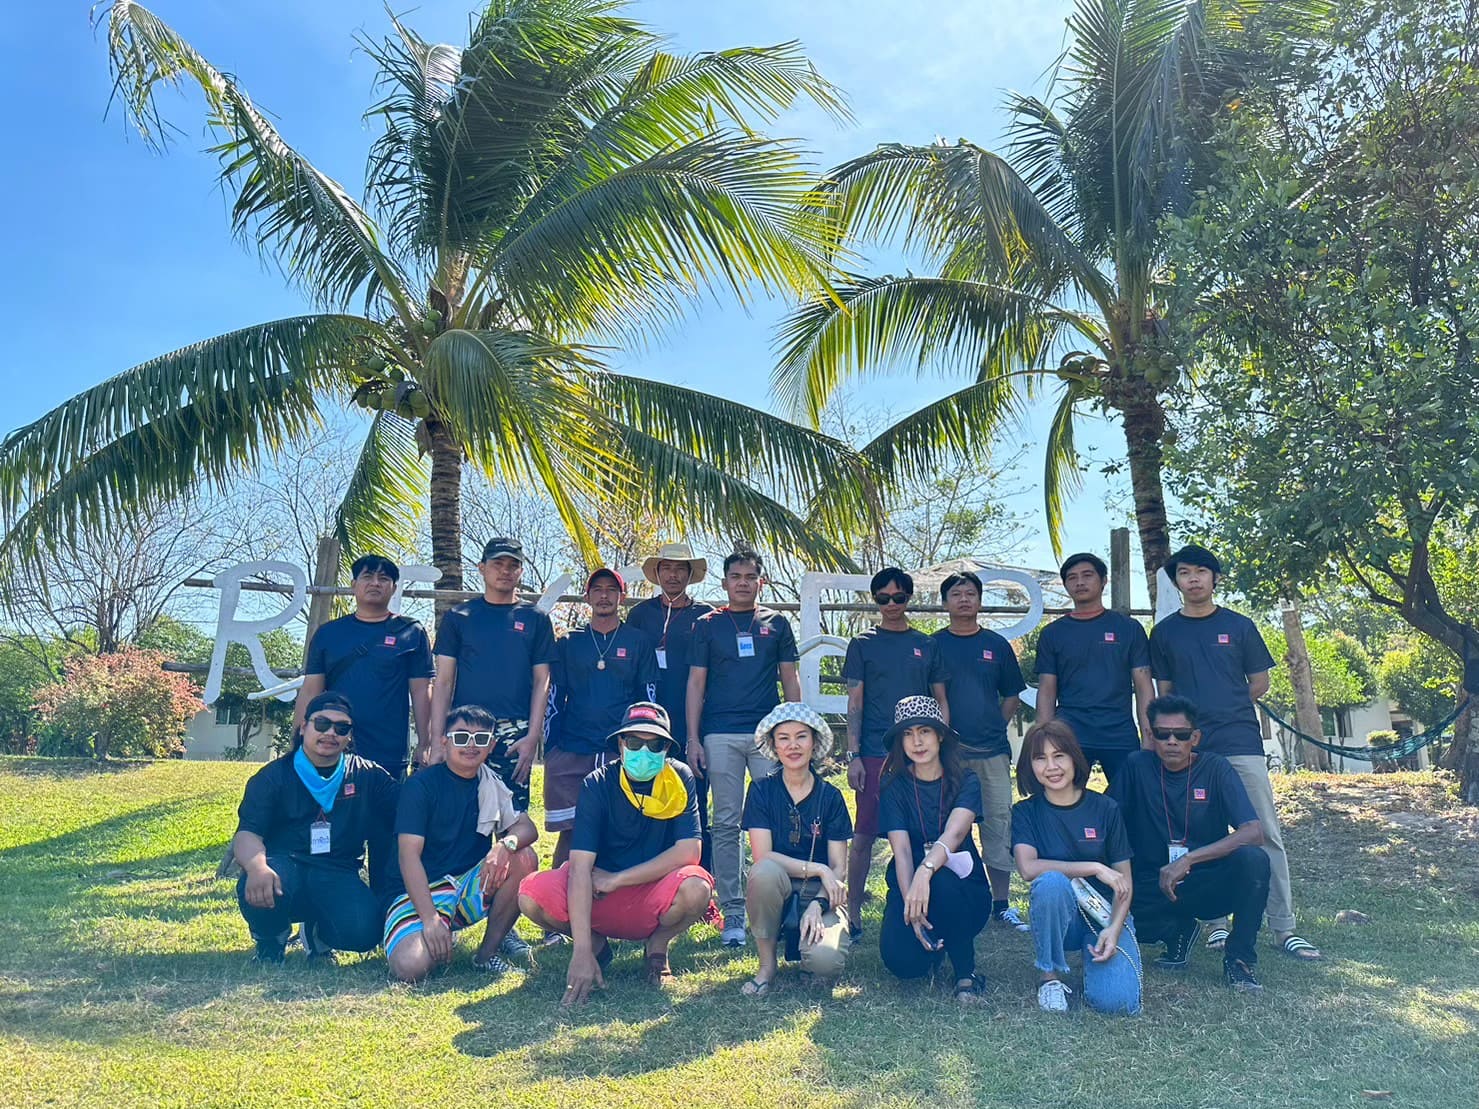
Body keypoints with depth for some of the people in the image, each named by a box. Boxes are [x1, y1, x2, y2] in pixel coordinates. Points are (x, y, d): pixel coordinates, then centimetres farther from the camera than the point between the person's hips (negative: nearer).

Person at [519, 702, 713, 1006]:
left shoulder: (680, 779, -9)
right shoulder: (598, 785, -13)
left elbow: (688, 852, -18)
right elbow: (580, 865, -22)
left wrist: (616, 879, -20)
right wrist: (582, 951, -32)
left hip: (655, 897, 0)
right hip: (599, 901, 0)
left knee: (696, 887, -33)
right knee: (532, 894, -26)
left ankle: (658, 945, 2)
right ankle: (596, 945, 6)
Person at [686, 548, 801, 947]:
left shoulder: (776, 623, 12)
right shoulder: (708, 625, 9)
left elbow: (790, 680, 13)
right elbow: (696, 684, 7)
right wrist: (693, 739, -1)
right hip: (720, 735, 0)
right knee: (726, 823, 2)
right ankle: (733, 911, 8)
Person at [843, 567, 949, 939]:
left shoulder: (927, 645, 12)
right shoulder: (863, 644, 5)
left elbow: (940, 701, 14)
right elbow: (855, 704, 2)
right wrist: (853, 755, -5)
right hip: (875, 755, -2)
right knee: (864, 836, 0)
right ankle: (853, 914, 10)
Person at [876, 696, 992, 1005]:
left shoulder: (965, 782, -5)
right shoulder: (895, 786, -2)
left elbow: (954, 833, -25)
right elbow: (901, 851, -14)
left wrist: (926, 871, -46)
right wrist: (912, 908, -31)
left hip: (965, 892, -1)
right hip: (908, 886, 2)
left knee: (941, 881, -37)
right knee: (903, 961, -27)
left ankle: (966, 974, -14)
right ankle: (932, 942, 12)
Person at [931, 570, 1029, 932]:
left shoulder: (996, 645, 10)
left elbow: (1013, 696, 16)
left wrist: (993, 726, 5)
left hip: (992, 750, 2)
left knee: (1000, 823, 3)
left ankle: (1001, 904, 12)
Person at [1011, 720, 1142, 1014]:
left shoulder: (1105, 808, -1)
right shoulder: (1026, 812, -3)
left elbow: (1124, 880, 0)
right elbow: (1028, 867, -20)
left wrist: (1114, 929, -17)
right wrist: (1094, 868, -21)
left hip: (1106, 913, 1)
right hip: (1059, 916, -1)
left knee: (1115, 1000, -25)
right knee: (1051, 881, -35)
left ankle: (1094, 956, 11)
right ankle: (1049, 975, -14)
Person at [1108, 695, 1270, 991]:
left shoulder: (1215, 768, -8)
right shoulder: (1137, 766, -4)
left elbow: (1253, 833, -20)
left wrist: (1188, 860, -28)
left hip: (1207, 886, -1)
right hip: (1152, 887, 2)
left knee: (1253, 859, -31)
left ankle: (1238, 961, -9)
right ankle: (1178, 931, 8)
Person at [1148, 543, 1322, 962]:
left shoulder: (1239, 626, 6)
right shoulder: (1165, 632, 7)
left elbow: (1260, 683, 10)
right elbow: (1164, 692, 11)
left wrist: (1226, 709, 6)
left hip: (1242, 743, 0)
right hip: (1190, 749, 1)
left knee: (1267, 834, -2)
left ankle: (1284, 928, 3)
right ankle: (1216, 922, 15)